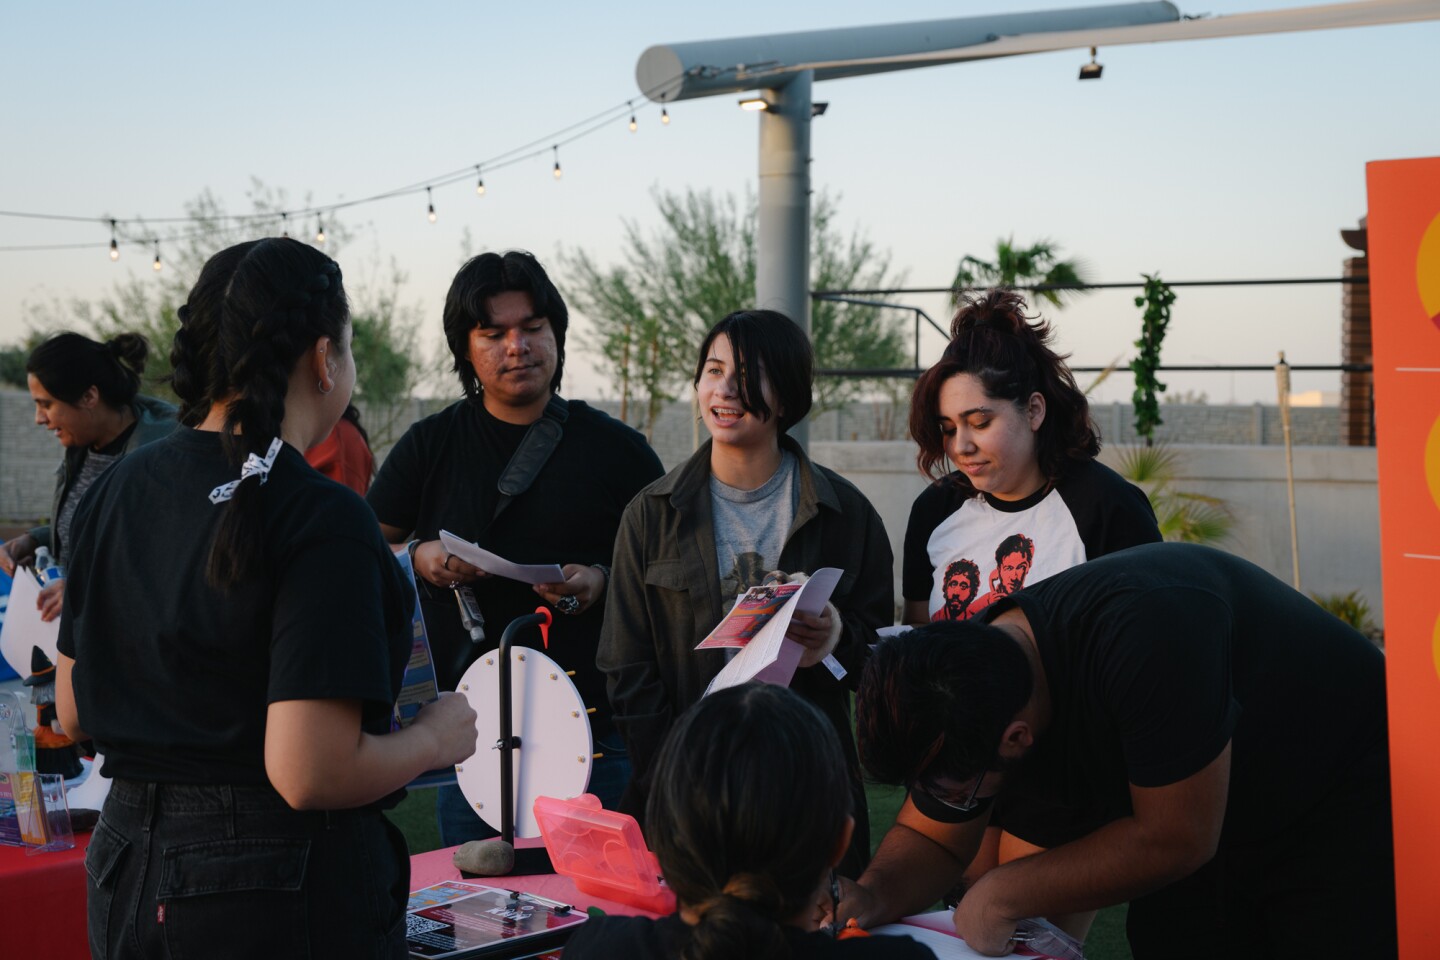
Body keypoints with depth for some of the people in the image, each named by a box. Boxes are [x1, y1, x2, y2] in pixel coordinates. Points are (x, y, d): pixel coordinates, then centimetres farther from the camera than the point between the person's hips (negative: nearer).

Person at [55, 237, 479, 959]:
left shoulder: (119, 489, 2)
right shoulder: (322, 519, -20)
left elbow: (74, 711, 10)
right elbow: (311, 775, -24)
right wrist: (434, 739, -8)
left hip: (128, 871, 7)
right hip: (285, 897, -6)